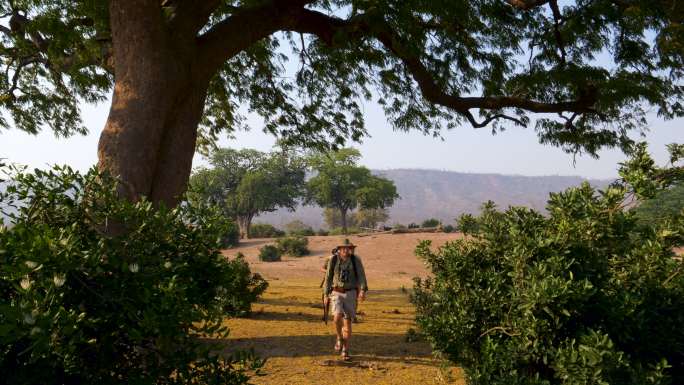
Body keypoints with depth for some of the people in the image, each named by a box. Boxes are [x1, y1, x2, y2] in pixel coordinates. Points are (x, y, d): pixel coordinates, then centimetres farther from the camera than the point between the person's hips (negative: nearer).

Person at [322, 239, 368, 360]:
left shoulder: (356, 260, -6)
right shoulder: (333, 260, -3)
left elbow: (361, 276, -14)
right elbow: (328, 278, 5)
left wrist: (363, 291, -31)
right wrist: (326, 295, 5)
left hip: (350, 294, 0)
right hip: (337, 294, 0)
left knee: (347, 322, -2)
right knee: (337, 317, -23)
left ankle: (345, 351, 12)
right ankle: (339, 338, 7)